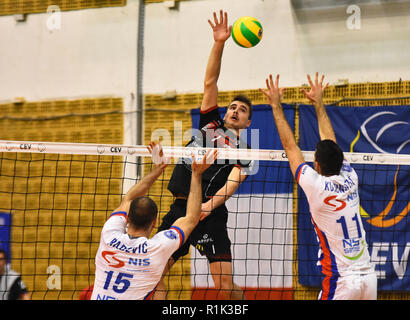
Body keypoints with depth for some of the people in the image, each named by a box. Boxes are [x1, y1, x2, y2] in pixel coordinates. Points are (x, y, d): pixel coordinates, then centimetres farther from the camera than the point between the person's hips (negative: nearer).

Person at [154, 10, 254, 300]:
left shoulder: (244, 153, 9)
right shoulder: (210, 123, 17)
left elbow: (231, 185, -7)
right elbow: (210, 82, 9)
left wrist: (209, 205, -25)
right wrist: (219, 43, -3)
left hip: (211, 214, -4)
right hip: (180, 209, 4)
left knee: (225, 285, -11)